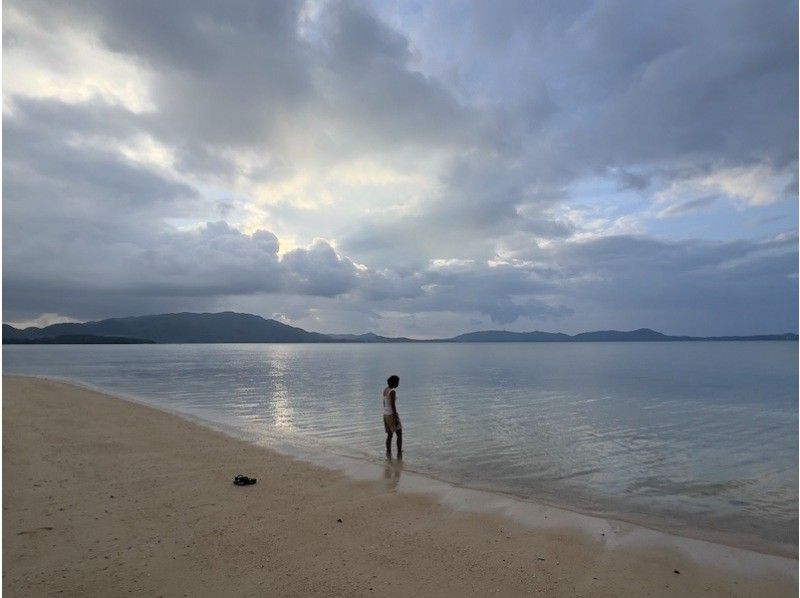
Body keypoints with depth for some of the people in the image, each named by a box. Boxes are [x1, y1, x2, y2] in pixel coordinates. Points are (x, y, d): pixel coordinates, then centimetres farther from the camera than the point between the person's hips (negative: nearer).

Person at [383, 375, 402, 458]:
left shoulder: (385, 389, 8)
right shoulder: (393, 391, -21)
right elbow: (393, 405, -23)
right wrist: (396, 418, -20)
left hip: (386, 414, 8)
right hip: (392, 415, -8)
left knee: (389, 435, 14)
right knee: (399, 434, 5)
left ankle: (388, 454, 14)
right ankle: (399, 453, 5)